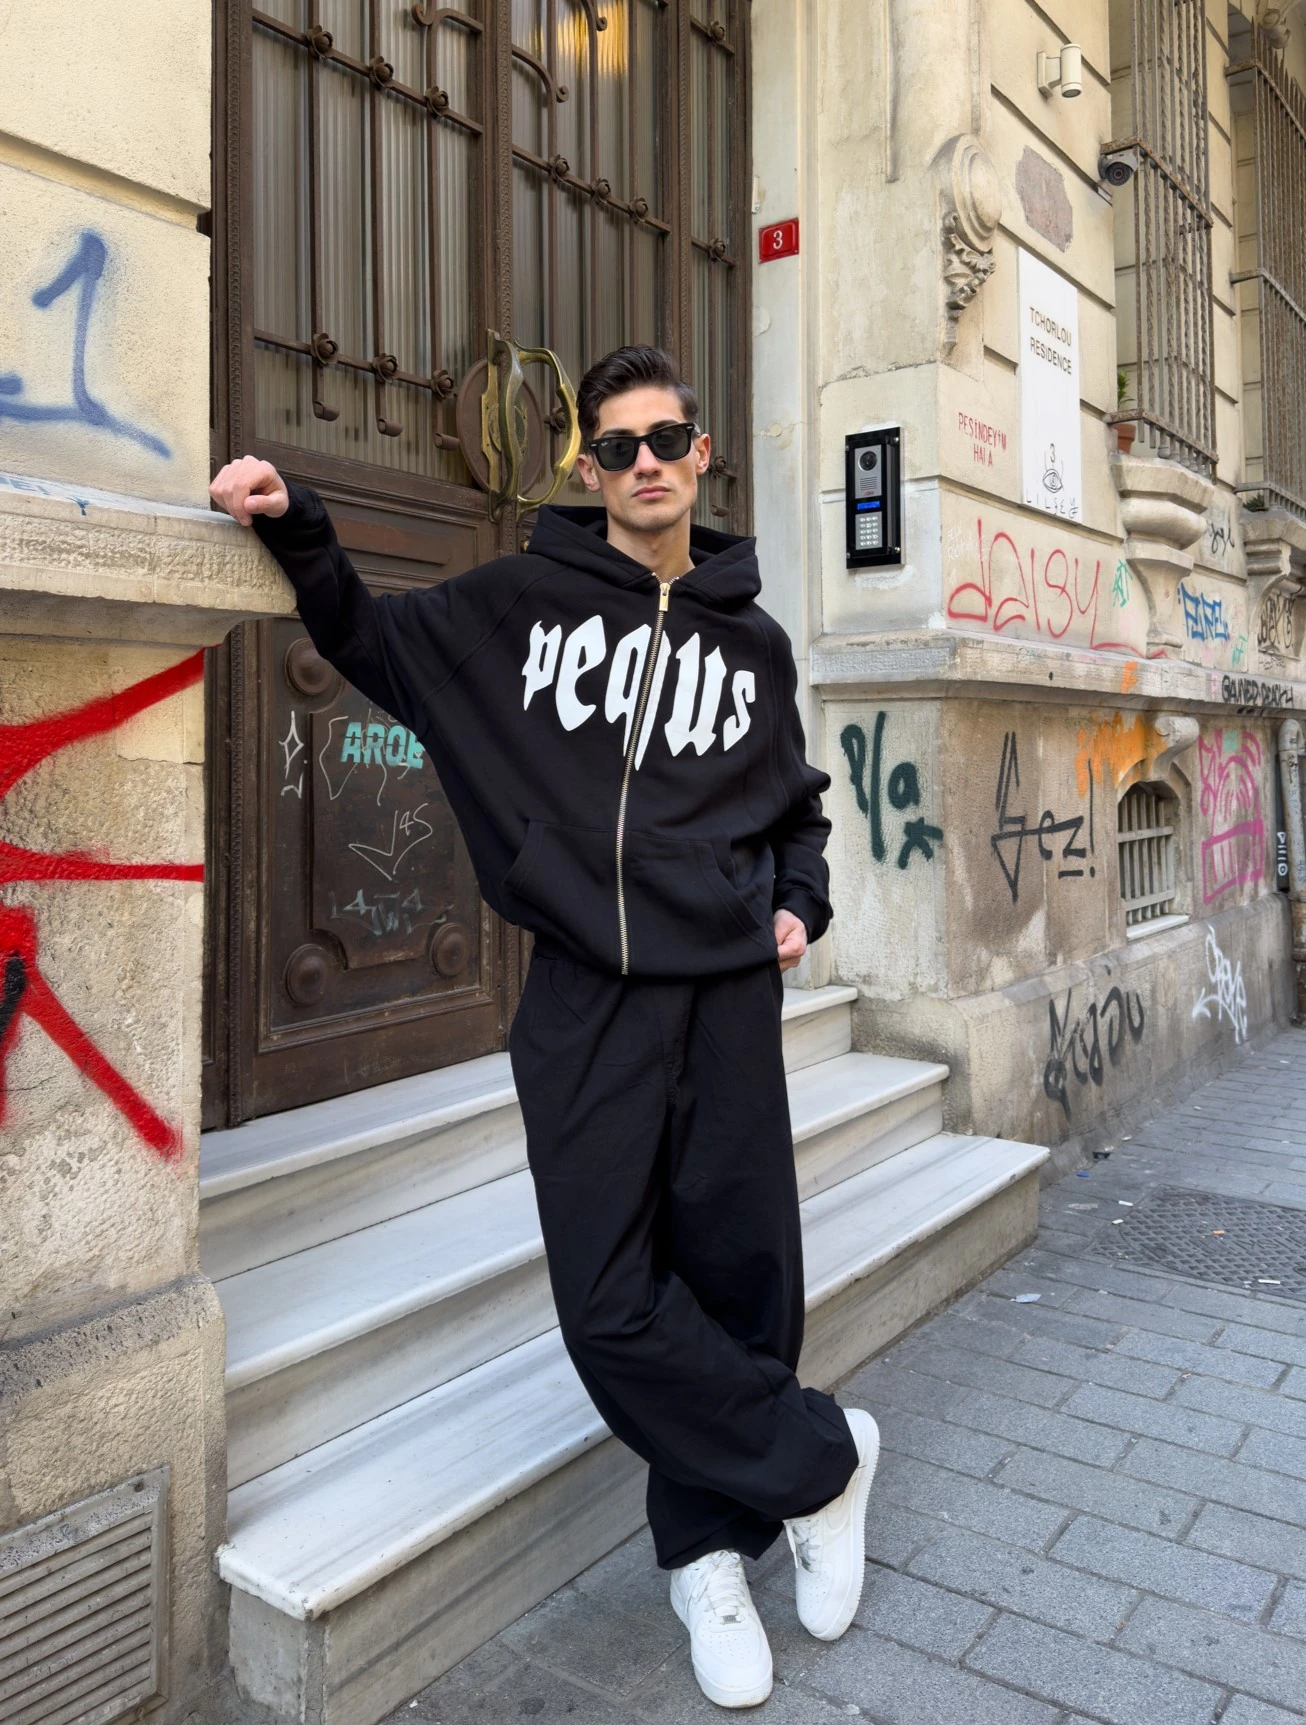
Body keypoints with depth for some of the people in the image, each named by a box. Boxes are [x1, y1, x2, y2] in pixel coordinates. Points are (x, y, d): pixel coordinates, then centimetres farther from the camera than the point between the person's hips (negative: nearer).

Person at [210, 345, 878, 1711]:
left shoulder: (753, 640, 11)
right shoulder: (521, 603, 5)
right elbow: (370, 640, 16)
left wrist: (799, 901, 6)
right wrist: (296, 532, 2)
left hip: (729, 996, 2)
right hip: (586, 1005, -1)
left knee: (738, 1281, 6)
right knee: (613, 1310, -4)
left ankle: (707, 1551, 29)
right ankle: (822, 1459, 20)